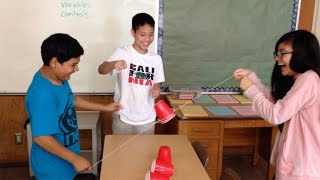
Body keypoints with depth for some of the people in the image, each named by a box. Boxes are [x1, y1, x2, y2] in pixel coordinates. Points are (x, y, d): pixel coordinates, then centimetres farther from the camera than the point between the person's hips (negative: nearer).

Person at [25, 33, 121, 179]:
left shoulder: (58, 77, -3)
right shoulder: (42, 94, -32)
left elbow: (70, 100, 14)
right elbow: (41, 138, -31)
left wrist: (104, 107, 16)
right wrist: (75, 159, -25)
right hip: (52, 167, -8)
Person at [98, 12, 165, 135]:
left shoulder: (156, 59, 3)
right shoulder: (122, 53, -10)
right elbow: (101, 70, -22)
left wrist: (156, 90, -11)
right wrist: (113, 64, -43)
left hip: (147, 118, 3)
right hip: (123, 117, -3)